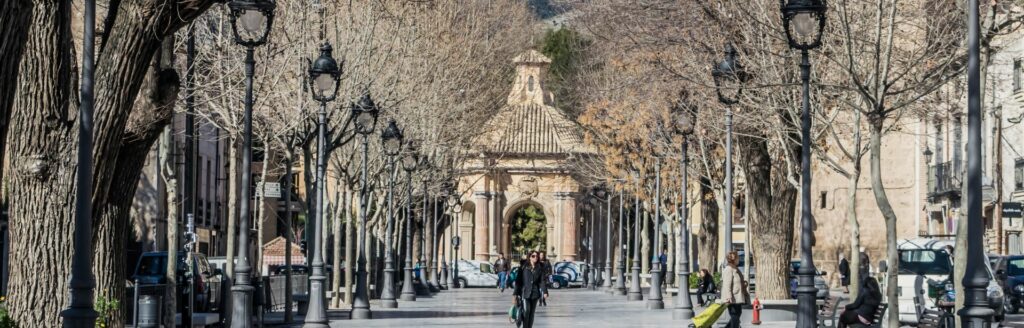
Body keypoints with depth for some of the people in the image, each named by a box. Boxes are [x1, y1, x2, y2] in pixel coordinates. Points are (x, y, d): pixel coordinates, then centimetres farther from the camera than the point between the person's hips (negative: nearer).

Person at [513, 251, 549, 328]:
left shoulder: (540, 268, 5)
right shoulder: (524, 267, -1)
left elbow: (542, 281, 0)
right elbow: (518, 281, 0)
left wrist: (545, 292, -14)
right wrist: (515, 293, -3)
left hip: (534, 293, 3)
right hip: (525, 292, -3)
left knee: (532, 312, 6)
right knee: (526, 311, -16)